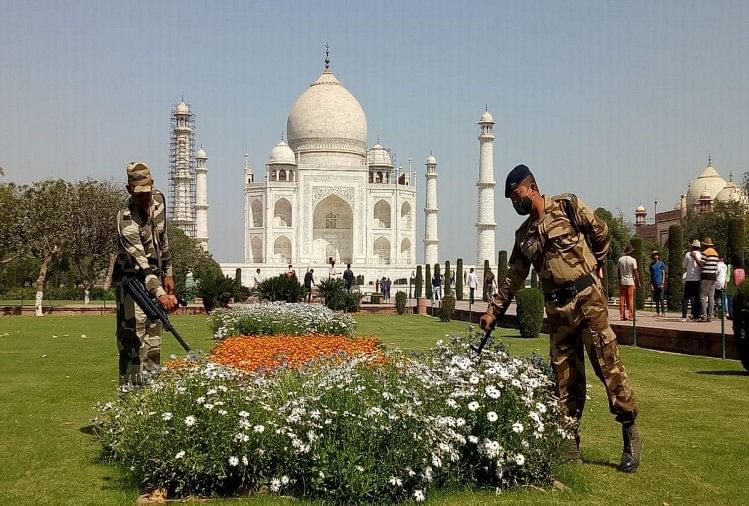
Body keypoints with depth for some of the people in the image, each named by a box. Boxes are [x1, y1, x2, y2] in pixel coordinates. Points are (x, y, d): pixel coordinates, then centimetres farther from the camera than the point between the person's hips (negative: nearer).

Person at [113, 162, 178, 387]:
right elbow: (140, 263, -34)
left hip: (154, 276, 7)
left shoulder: (158, 200, -4)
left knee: (153, 338, 11)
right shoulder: (126, 219, -26)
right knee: (132, 339, -11)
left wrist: (167, 273, 14)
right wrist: (160, 294, -43)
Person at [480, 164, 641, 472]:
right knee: (565, 377, 4)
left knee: (607, 362, -7)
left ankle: (630, 432, 2)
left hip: (586, 297, -5)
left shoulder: (568, 206, 0)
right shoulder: (524, 235, 16)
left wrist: (593, 266, 7)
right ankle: (570, 444, 9)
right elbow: (514, 278, 20)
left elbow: (601, 232, 6)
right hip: (557, 308, 5)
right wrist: (493, 311, 19)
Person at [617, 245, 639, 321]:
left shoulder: (620, 259, 3)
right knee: (630, 299, 0)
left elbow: (618, 271, 7)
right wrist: (638, 282, -2)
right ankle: (631, 316, -2)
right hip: (630, 281, -3)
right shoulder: (632, 260, -8)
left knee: (622, 299, 6)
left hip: (622, 281, 3)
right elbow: (635, 272, -8)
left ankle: (622, 315, 4)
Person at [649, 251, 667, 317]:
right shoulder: (651, 264, 12)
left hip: (660, 283, -4)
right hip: (654, 283, 4)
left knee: (661, 299, -6)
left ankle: (663, 312, -4)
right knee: (656, 299, 6)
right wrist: (651, 284, 5)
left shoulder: (661, 263, 3)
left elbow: (663, 273, 1)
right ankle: (657, 312, 10)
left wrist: (663, 283, -8)